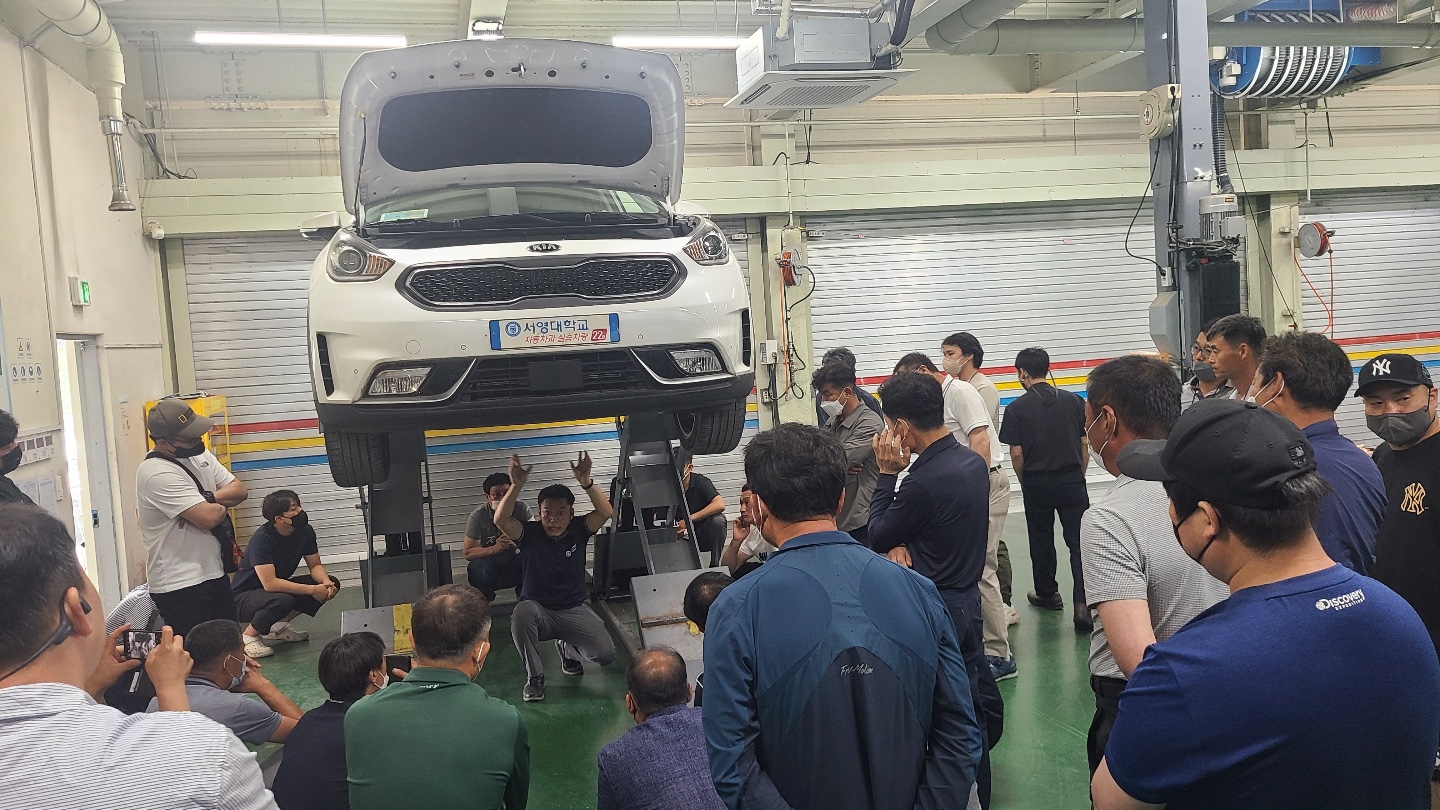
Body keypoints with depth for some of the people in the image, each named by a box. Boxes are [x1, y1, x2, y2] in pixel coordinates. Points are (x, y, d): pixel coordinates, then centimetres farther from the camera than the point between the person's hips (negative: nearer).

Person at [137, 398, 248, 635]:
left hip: (214, 572, 9)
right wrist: (223, 504, -4)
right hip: (180, 586, -9)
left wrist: (209, 498, -13)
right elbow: (209, 517, -27)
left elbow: (239, 490, 7)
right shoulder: (157, 473, -21)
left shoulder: (200, 454, 7)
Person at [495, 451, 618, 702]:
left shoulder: (578, 530, -7)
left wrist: (586, 483, -40)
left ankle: (568, 649, 19)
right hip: (538, 609, -1)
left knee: (606, 654, -18)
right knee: (522, 613, -38)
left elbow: (606, 512, -25)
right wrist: (517, 485, -42)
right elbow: (501, 520, -28)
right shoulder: (531, 534, -10)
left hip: (574, 609, 1)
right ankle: (534, 676, -15)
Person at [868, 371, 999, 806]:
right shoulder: (973, 462, 0)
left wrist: (888, 473, -10)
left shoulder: (924, 482, -27)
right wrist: (903, 545, -1)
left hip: (938, 608, -9)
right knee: (978, 693, 19)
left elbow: (877, 536, -11)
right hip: (968, 597, 9)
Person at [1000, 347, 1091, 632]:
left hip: (1036, 483, -1)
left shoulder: (1017, 408, -8)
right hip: (1072, 480, 1)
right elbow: (1085, 445, 5)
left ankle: (1047, 593, 30)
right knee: (1078, 541, 1)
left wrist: (1024, 482, 9)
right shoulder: (1074, 401, 0)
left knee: (1042, 541, 15)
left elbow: (1016, 453, -8)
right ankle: (1082, 602, -11)